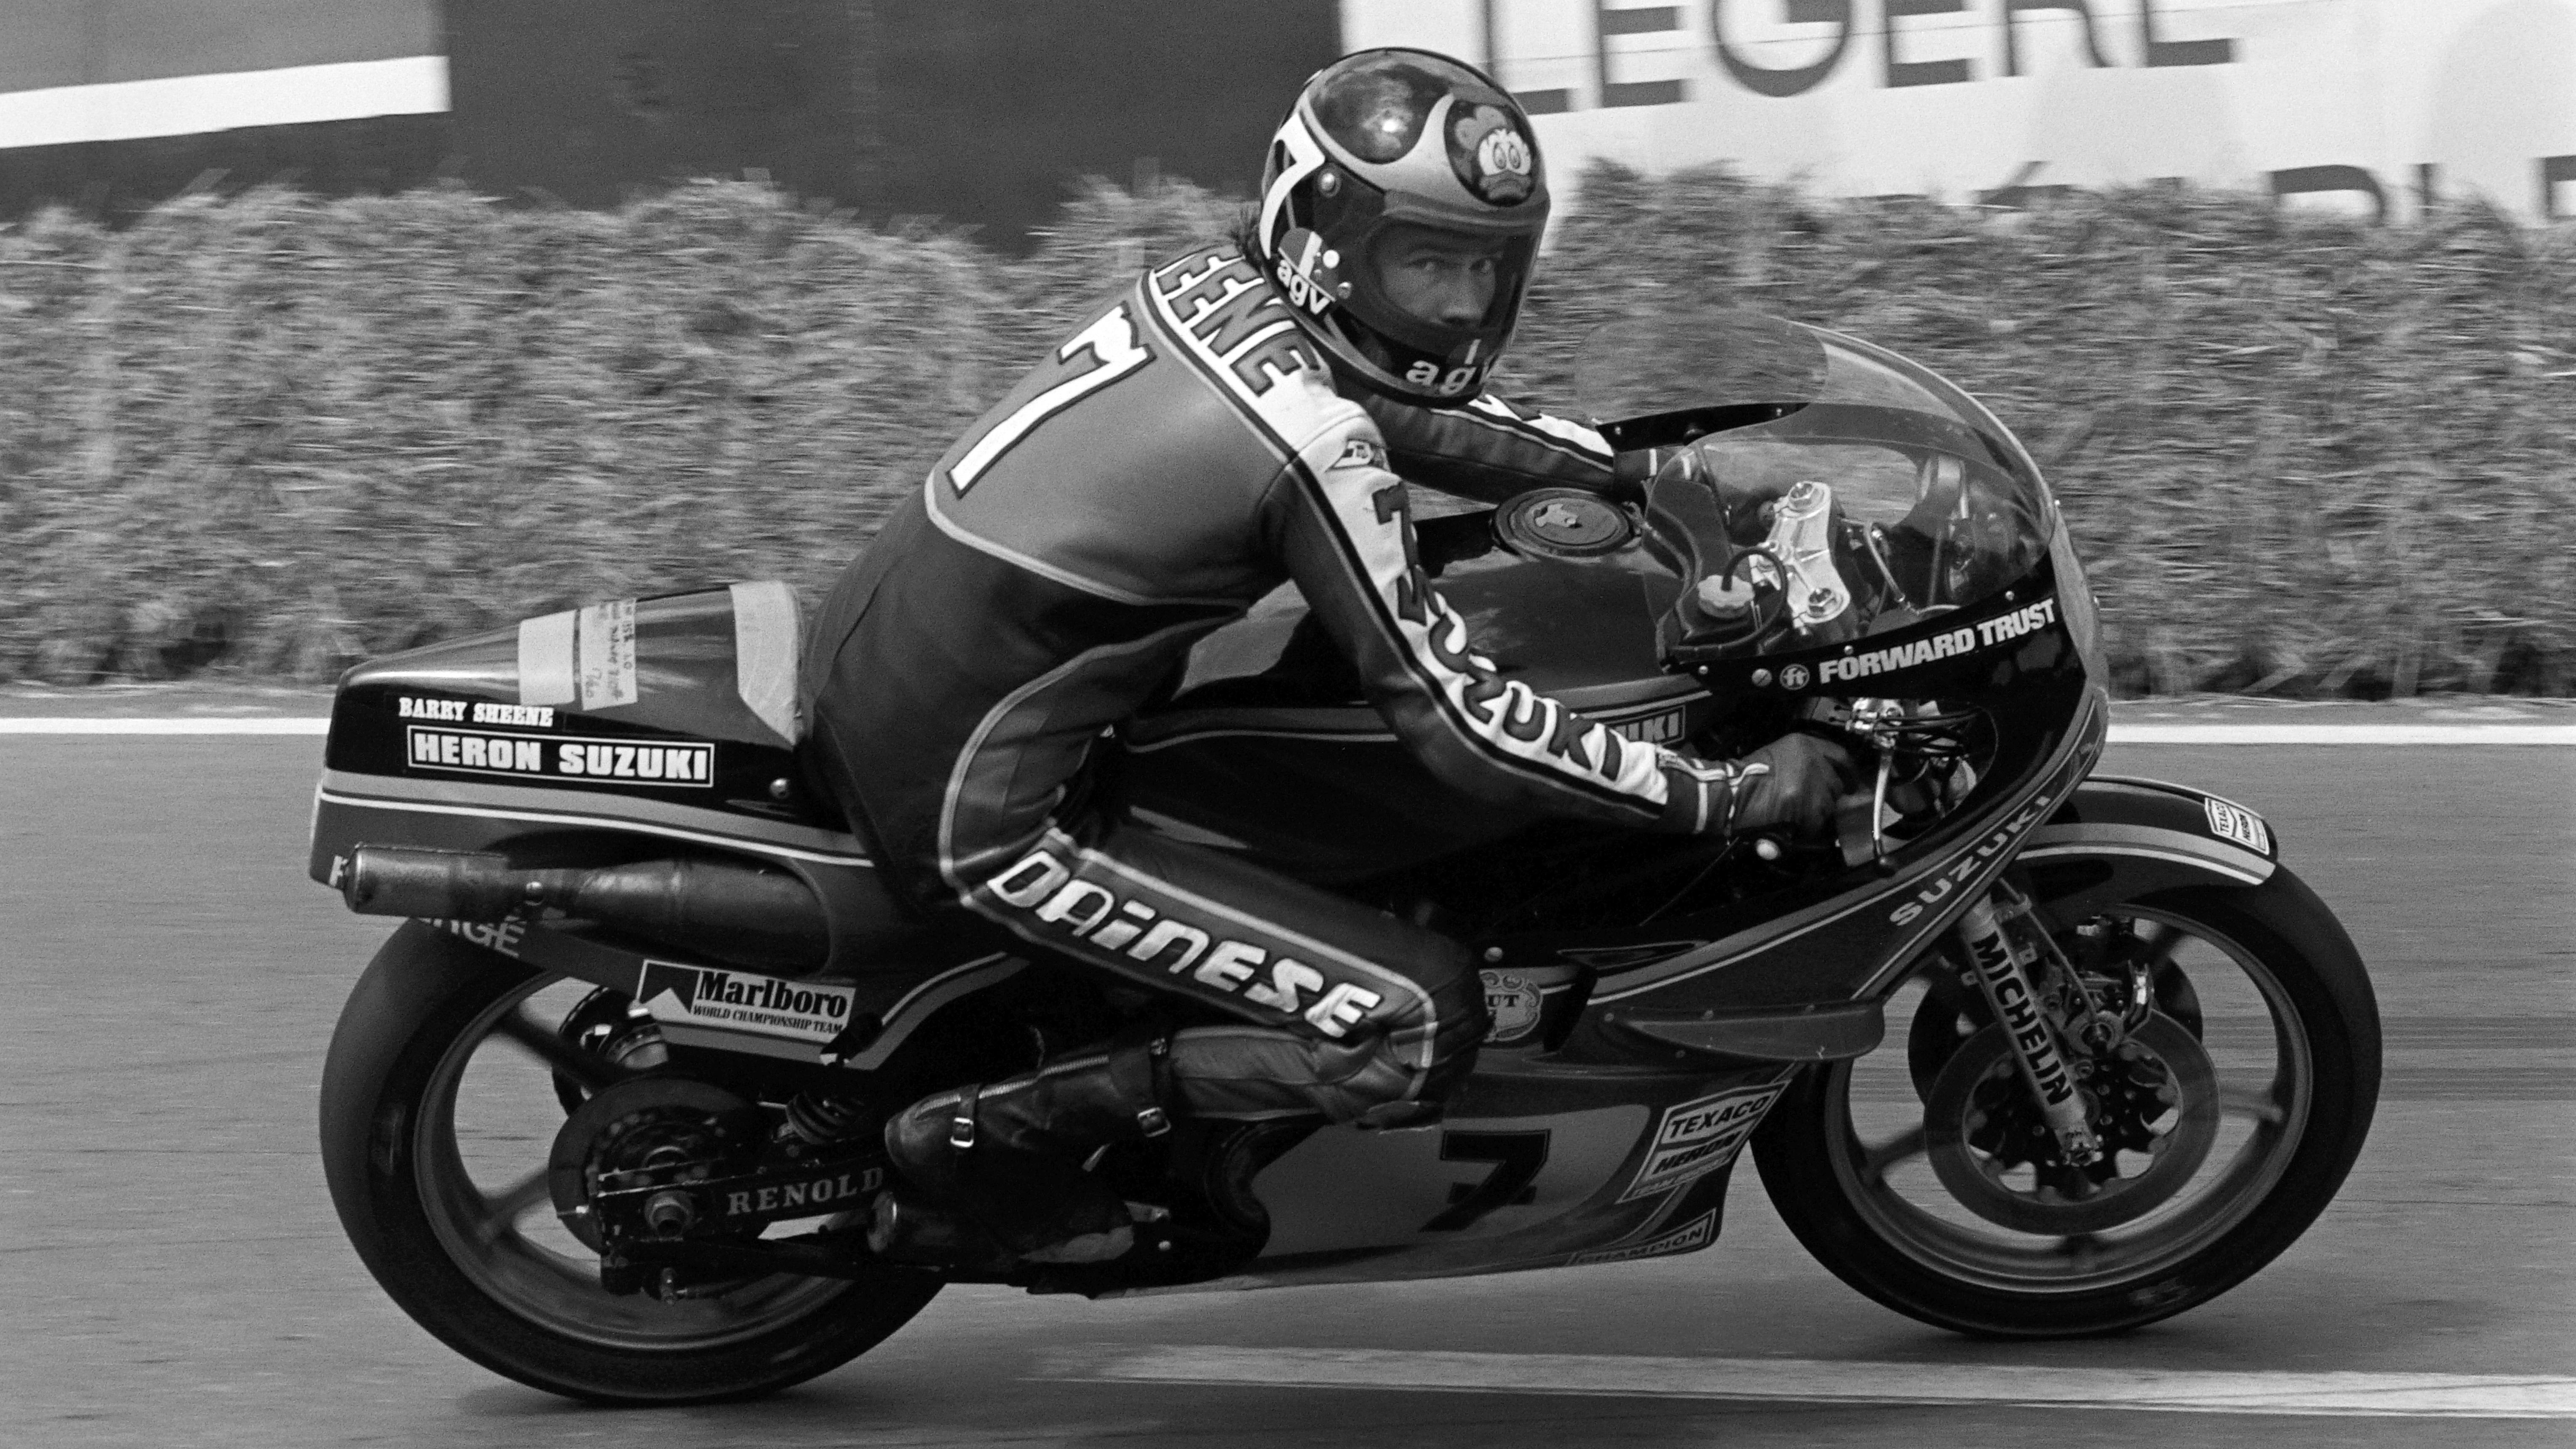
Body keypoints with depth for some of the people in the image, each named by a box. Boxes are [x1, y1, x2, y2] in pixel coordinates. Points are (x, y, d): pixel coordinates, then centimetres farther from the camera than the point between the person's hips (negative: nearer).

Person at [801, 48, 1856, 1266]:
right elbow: (1459, 723, -17)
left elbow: (1411, 414, 24)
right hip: (970, 818, -9)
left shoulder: (1206, 288, 6)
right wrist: (1733, 796, -11)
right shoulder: (1319, 450, -19)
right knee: (1414, 1025, -12)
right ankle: (985, 1134, -4)